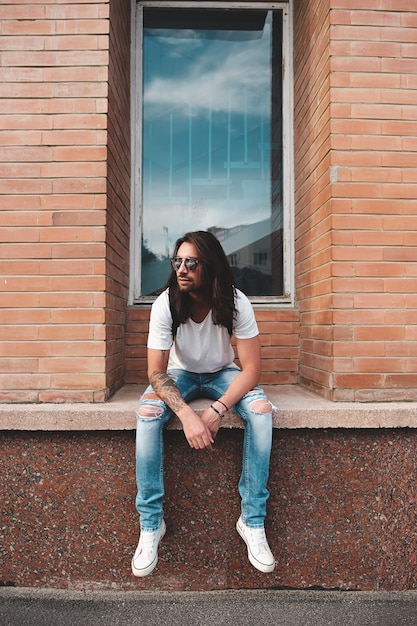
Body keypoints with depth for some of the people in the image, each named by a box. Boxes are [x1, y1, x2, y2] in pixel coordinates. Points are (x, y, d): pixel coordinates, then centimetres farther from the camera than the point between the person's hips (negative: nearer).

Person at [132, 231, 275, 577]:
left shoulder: (236, 303, -23)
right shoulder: (165, 304, -23)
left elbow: (251, 367, -21)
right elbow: (156, 371, -22)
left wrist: (216, 410, -34)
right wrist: (187, 415, -38)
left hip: (222, 373, 0)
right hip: (180, 373, 0)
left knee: (261, 410, -28)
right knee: (148, 413, -30)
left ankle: (253, 520, -13)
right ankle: (151, 523, -13)